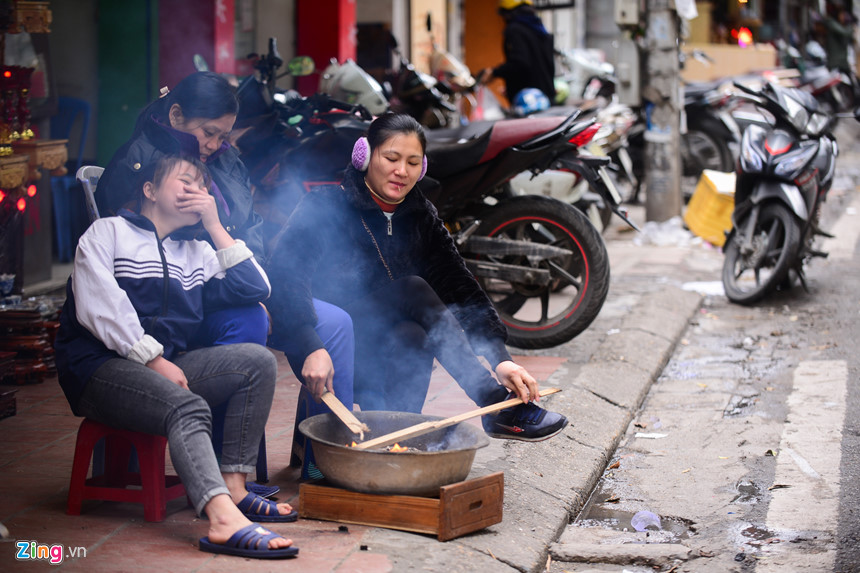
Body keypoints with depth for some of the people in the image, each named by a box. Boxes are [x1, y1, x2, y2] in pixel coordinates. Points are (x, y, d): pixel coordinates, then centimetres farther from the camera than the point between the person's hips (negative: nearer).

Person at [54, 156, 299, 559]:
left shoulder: (196, 254, 27)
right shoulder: (109, 232, 9)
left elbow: (255, 288, 13)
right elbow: (98, 308, -7)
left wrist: (214, 226, 13)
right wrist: (153, 358, -16)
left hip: (165, 364, 7)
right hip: (101, 367, -6)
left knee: (258, 360, -14)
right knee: (188, 407, -34)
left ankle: (232, 488, -20)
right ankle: (224, 520, -55)